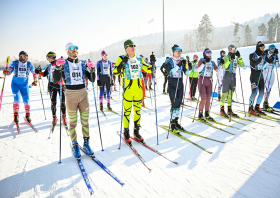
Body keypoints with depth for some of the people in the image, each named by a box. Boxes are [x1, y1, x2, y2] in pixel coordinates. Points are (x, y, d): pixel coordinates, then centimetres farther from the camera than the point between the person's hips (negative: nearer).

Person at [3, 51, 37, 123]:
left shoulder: (29, 64, -2)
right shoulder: (15, 63, -4)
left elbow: (34, 73, 7)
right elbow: (9, 71, -2)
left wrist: (35, 81, -5)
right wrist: (6, 72, -24)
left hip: (24, 85, 1)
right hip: (15, 83, -1)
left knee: (26, 100, -1)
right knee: (17, 99, -12)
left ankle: (27, 115, 16)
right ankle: (16, 115, 4)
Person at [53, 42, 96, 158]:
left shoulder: (83, 64, 11)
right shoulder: (64, 64, 2)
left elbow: (92, 80, 8)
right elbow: (55, 81, -6)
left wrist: (91, 70, -8)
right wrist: (58, 68, -19)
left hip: (83, 94, 3)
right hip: (70, 95, -2)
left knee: (85, 121, 7)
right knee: (73, 122, 4)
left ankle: (86, 144, 20)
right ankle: (75, 146, 15)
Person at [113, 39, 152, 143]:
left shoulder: (139, 59, 13)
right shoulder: (122, 59, -1)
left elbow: (148, 70, 18)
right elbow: (115, 72, -10)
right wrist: (122, 64, -23)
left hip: (138, 88, 5)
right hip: (128, 89, -4)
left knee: (138, 110, 11)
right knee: (127, 111, -1)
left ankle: (136, 132, 25)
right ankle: (126, 133, 14)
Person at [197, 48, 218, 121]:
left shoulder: (212, 62, 10)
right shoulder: (201, 60, -3)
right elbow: (198, 69, -17)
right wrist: (204, 62, -26)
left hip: (209, 82, 5)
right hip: (202, 81, -5)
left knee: (208, 99, 8)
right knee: (203, 99, -8)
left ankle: (207, 114, 20)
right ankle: (200, 114, 7)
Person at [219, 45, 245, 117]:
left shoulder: (236, 58, 13)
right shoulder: (226, 57, -6)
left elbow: (242, 65, 4)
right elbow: (224, 67, -20)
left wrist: (239, 57, -5)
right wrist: (230, 59, -25)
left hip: (233, 77, 6)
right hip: (227, 77, -6)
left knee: (231, 94, 10)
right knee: (225, 94, -3)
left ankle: (229, 110, 17)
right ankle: (222, 109, 8)